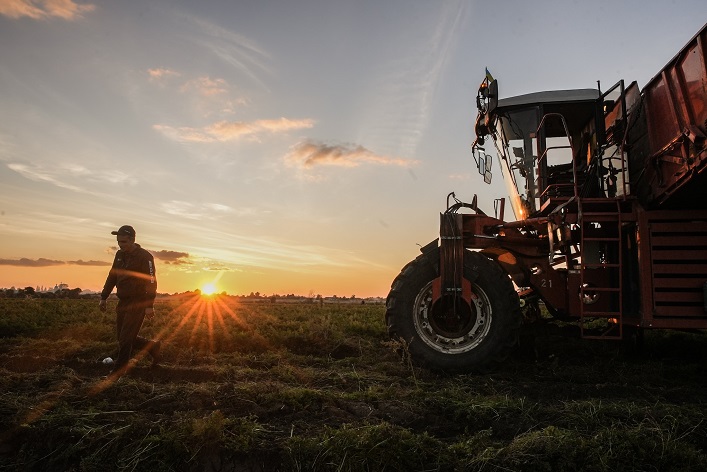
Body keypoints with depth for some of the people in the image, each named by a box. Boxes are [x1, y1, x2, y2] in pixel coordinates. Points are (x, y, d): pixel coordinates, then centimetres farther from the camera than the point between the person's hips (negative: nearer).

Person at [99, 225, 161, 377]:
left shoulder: (145, 257, -15)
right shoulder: (120, 255, 9)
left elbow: (151, 282, -17)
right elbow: (112, 276, 17)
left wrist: (149, 306, -21)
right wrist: (103, 297, 15)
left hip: (137, 303, -8)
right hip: (123, 302, 8)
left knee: (125, 339, -6)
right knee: (124, 339, 12)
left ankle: (119, 370, 10)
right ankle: (153, 347, 29)